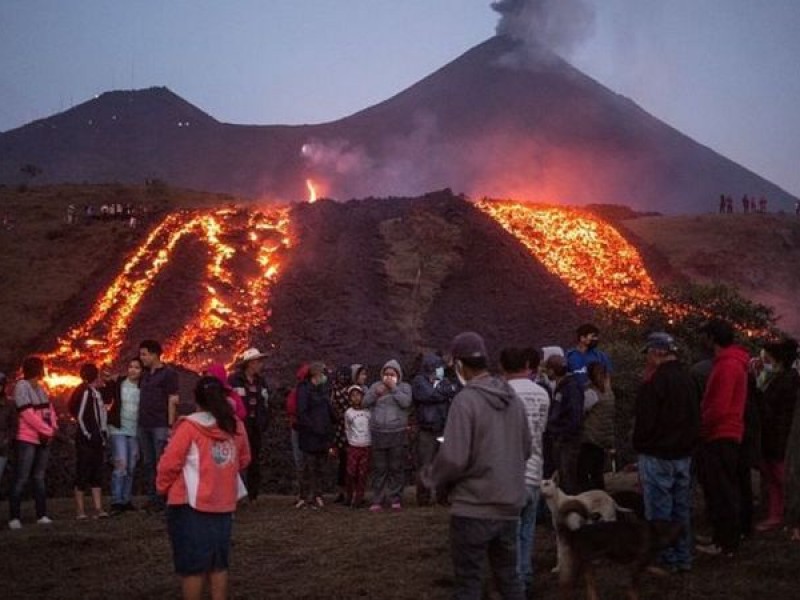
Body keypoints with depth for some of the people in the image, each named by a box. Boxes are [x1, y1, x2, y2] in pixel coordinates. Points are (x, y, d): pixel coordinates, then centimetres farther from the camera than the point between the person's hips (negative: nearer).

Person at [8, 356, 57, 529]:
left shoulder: (40, 388, 13)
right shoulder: (22, 386, -10)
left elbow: (49, 409, 13)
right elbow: (27, 413, -17)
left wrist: (53, 427, -7)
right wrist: (48, 430, -14)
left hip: (43, 439, 8)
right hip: (28, 439, -8)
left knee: (39, 477, 9)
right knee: (22, 479, -8)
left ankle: (41, 515, 11)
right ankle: (14, 517, -6)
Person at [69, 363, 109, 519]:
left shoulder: (96, 393, 14)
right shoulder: (85, 392, -12)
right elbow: (79, 416, -17)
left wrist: (103, 432, 12)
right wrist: (87, 435, -14)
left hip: (96, 439, 9)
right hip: (86, 441, -9)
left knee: (97, 474, 7)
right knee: (83, 473, -2)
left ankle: (98, 508, 9)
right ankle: (80, 510, 3)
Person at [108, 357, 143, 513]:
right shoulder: (118, 384, -1)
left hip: (135, 431, 2)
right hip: (119, 430, -2)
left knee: (131, 467, 9)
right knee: (121, 464, -13)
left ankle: (127, 500, 20)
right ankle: (116, 502, -11)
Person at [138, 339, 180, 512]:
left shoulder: (168, 373, -5)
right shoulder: (145, 374, 16)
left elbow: (173, 400, -8)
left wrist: (170, 425, -13)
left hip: (160, 425, -7)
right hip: (144, 425, 7)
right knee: (148, 463, 9)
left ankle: (163, 498, -2)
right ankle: (151, 497, 14)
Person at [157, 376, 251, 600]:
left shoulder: (189, 426, -13)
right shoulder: (236, 425, 3)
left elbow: (170, 463, -12)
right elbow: (244, 460, 15)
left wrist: (163, 487, 4)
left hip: (191, 504, -5)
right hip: (224, 503, 5)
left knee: (192, 563, 4)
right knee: (218, 562, 16)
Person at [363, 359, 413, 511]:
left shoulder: (404, 387, 6)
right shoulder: (376, 386, 12)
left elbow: (406, 402, -11)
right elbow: (365, 403, 5)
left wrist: (394, 388, -13)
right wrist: (375, 393, -11)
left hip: (397, 434, -2)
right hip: (378, 434, 2)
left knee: (396, 468, 2)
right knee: (379, 469, 4)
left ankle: (395, 499, 10)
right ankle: (377, 500, 8)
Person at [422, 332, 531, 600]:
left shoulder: (465, 400, -17)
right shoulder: (512, 397, 4)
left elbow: (454, 458, -20)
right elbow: (526, 448, 11)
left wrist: (431, 477, -1)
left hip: (473, 508, -6)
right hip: (509, 505, 6)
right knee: (509, 576, 18)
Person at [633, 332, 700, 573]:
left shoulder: (654, 383, -19)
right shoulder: (689, 379, 8)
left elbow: (644, 422, -17)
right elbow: (696, 418, 16)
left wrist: (639, 446, -2)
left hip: (657, 456, -8)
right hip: (683, 454, 8)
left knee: (659, 510, 1)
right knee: (681, 508, 14)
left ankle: (666, 560, 5)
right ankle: (683, 557, 21)